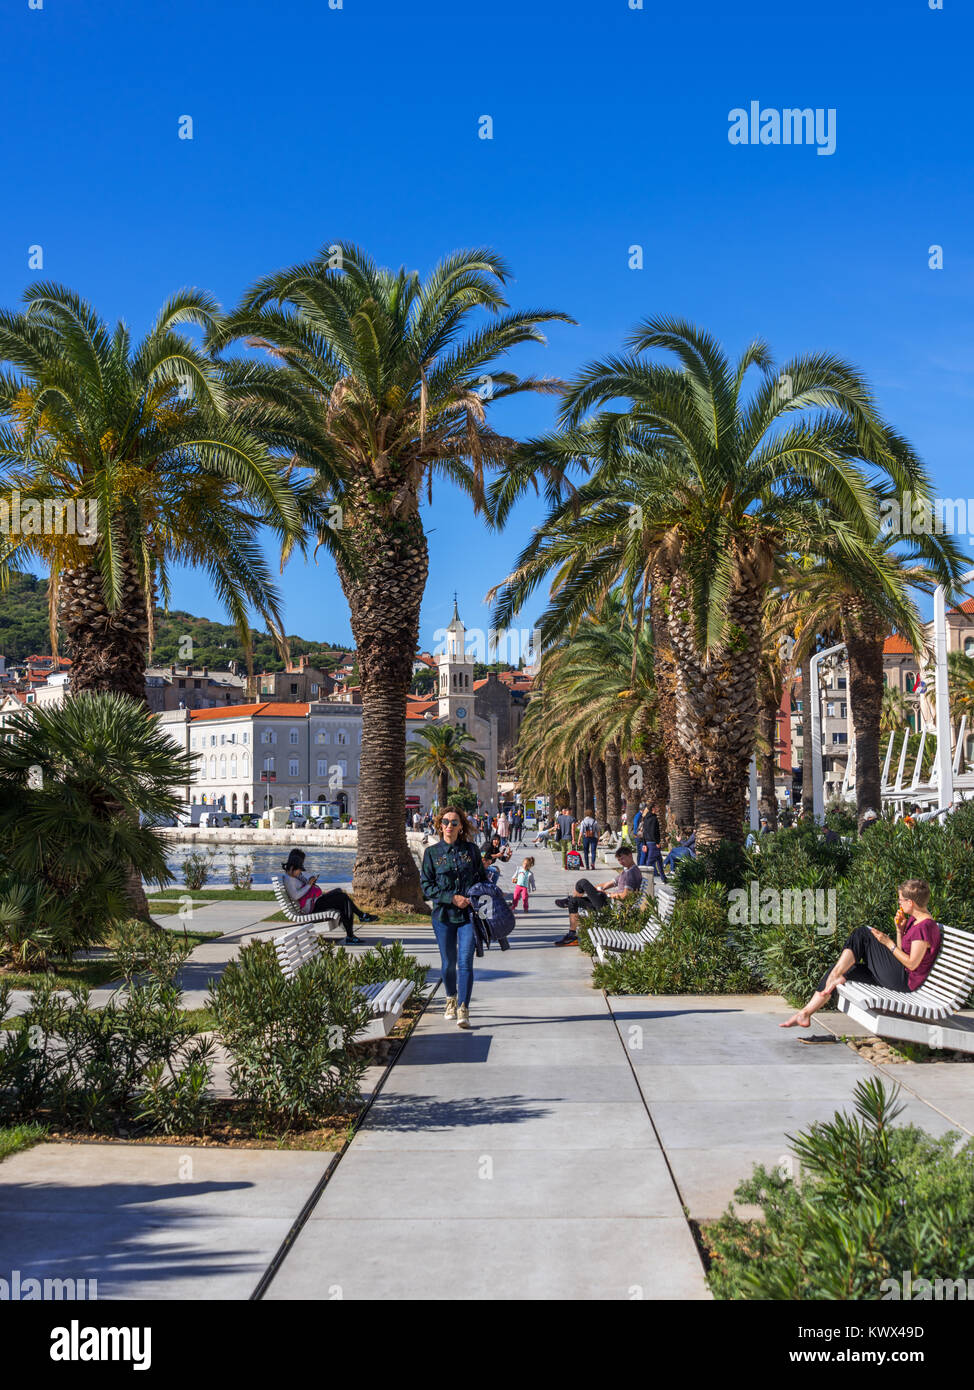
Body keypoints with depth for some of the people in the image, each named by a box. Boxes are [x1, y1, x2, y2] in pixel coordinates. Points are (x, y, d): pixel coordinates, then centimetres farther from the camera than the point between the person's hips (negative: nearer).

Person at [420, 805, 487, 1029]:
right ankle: (451, 999, 34)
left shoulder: (471, 849, 5)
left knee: (465, 962, -10)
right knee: (448, 962, 10)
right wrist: (452, 897, -11)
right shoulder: (432, 853, 3)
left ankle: (463, 1010, -11)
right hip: (443, 914, 1)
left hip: (468, 913, -1)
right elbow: (426, 886, 0)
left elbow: (483, 878, 13)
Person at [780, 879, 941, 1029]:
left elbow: (912, 964, -18)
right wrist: (900, 930, 4)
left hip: (904, 981, -10)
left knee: (861, 935, -13)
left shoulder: (925, 927, -17)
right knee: (838, 971, 4)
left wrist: (888, 943, -12)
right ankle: (805, 1014, 2)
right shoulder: (913, 920, 14)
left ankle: (834, 977, -9)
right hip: (898, 977, 10)